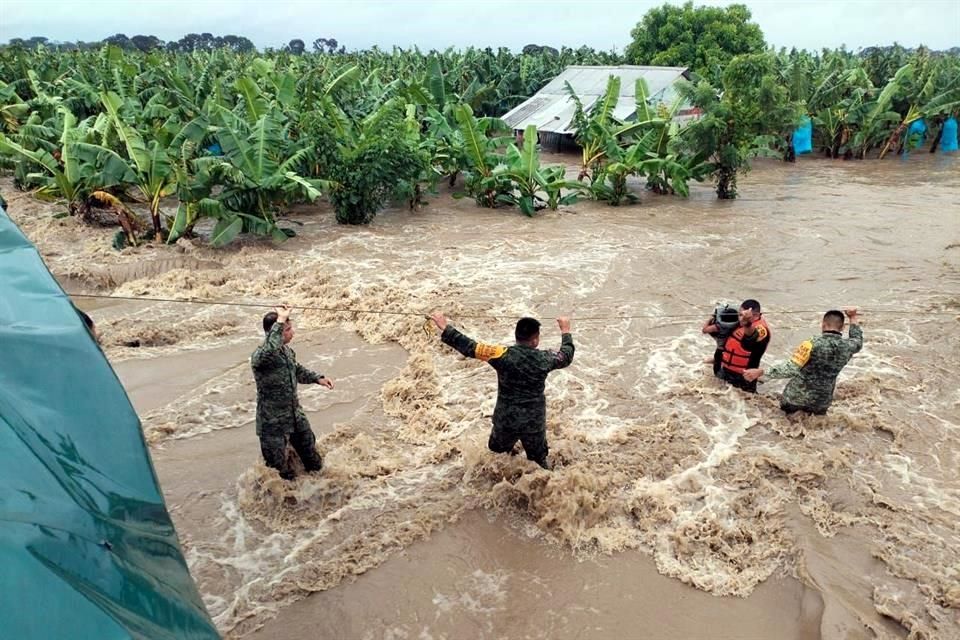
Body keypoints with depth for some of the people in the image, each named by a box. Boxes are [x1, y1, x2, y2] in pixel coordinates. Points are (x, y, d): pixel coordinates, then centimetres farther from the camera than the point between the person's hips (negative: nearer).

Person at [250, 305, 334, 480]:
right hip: (273, 423, -7)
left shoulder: (287, 350, 0)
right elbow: (269, 352, -52)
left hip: (296, 415, 7)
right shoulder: (260, 356, -25)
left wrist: (318, 379, 7)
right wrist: (280, 321, -47)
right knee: (280, 473, 8)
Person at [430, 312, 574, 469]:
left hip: (505, 421, -1)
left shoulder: (504, 355, -20)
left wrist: (445, 328, -14)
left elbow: (470, 348, -21)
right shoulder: (544, 358, -13)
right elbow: (566, 356, 8)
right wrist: (565, 331, 23)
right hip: (534, 422, 1)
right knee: (538, 463, 20)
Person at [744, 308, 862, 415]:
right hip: (821, 403, 4)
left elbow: (791, 369, -26)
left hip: (796, 398, -4)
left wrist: (761, 372, -24)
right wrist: (853, 318, 30)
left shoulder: (813, 344, -21)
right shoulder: (847, 347, -7)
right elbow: (858, 342, 20)